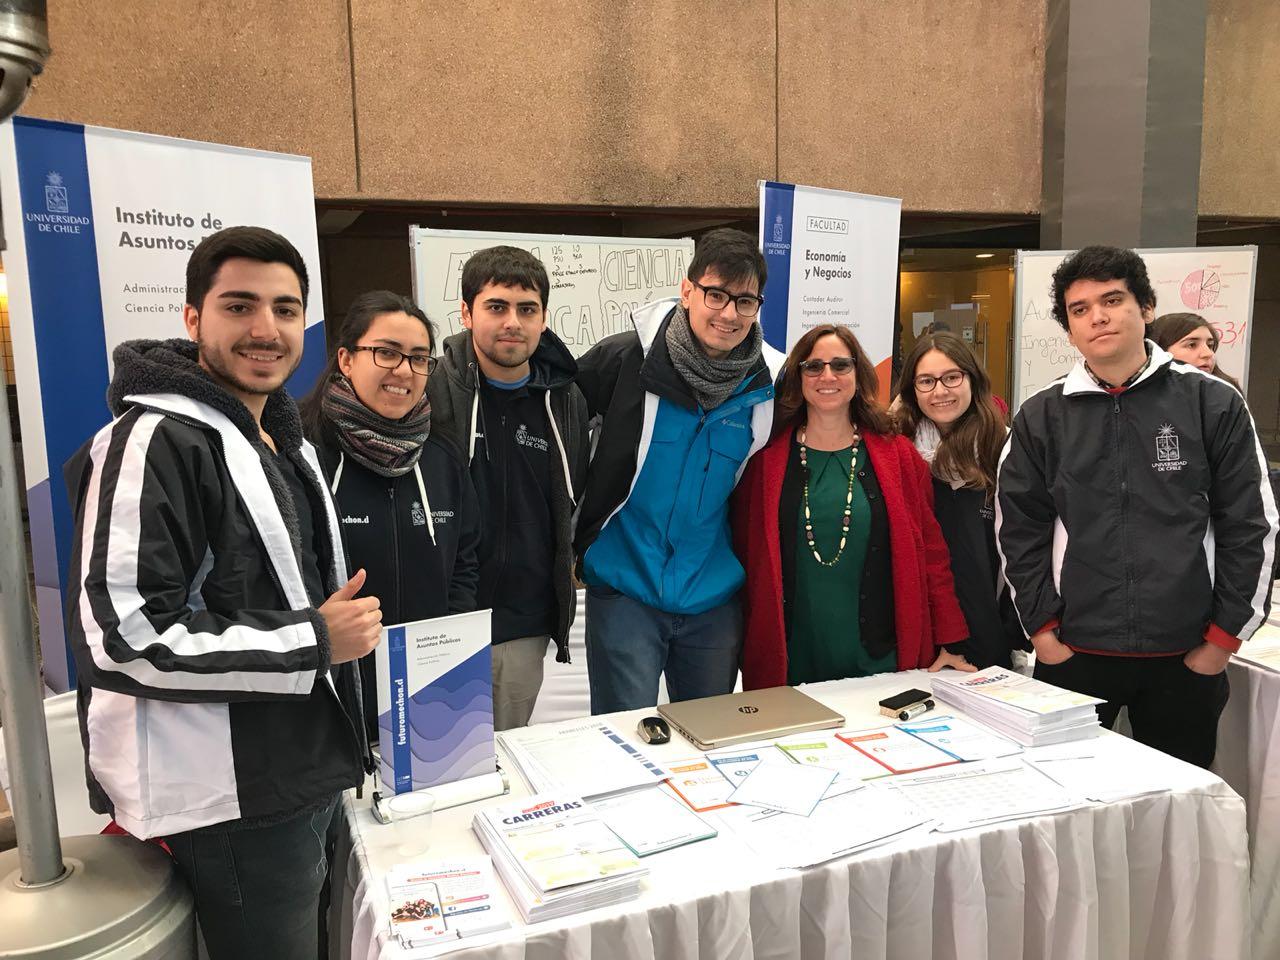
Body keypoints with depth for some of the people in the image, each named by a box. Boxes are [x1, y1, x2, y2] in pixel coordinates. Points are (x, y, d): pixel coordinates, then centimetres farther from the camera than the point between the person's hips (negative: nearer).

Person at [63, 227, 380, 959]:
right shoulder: (156, 442, -19)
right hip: (233, 802, -9)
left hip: (302, 775, 9)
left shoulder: (285, 440, 12)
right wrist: (311, 643, -21)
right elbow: (120, 635, -26)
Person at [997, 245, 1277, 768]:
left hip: (1186, 656, 0)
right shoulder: (1040, 416, 2)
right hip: (1071, 652, 0)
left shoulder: (1213, 404, 0)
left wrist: (1223, 637, -1)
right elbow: (1018, 529, 3)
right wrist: (1042, 627, -1)